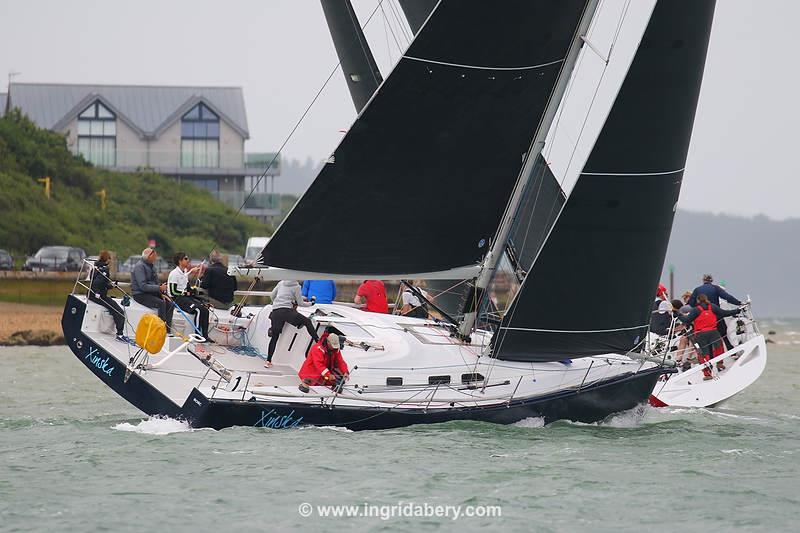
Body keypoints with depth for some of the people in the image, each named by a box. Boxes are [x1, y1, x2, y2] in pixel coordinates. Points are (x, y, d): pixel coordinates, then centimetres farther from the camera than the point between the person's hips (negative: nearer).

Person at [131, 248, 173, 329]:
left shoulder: (151, 266, 15)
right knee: (161, 303, -28)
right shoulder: (139, 266, -13)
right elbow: (143, 286, -23)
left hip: (151, 293, 8)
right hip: (140, 294, -8)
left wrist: (161, 294, 1)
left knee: (169, 304, -10)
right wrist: (159, 288, -26)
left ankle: (167, 330, -12)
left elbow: (155, 283, 20)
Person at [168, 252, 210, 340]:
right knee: (198, 309, -26)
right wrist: (186, 293, -15)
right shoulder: (174, 273, -11)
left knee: (205, 309, -11)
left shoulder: (185, 273, 17)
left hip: (185, 296, 9)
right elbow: (173, 291, -16)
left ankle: (205, 335, -11)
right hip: (177, 299, -9)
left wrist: (191, 290, 2)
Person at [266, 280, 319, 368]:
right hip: (286, 311, -5)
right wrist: (311, 303, 24)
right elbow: (300, 303, 7)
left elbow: (272, 296, 23)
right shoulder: (296, 287, 3)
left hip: (275, 312, 5)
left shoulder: (281, 283, 16)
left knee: (275, 336, 10)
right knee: (307, 321, 5)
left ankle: (268, 361, 7)